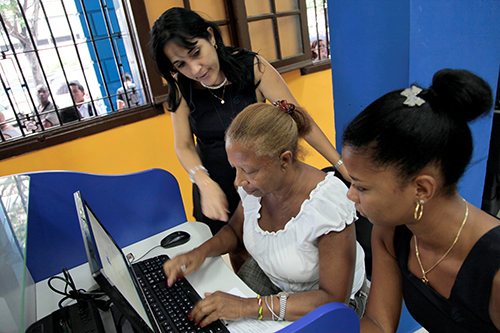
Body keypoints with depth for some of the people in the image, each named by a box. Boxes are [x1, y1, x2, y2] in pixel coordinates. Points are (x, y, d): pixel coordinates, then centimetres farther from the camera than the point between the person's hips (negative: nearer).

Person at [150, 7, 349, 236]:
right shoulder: (181, 88, -9)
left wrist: (343, 167, -18)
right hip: (214, 186, 2)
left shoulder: (252, 67, -16)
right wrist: (204, 182, -27)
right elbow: (184, 145, -7)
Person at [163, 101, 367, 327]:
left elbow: (334, 299, -30)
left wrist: (248, 307, -36)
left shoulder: (328, 203, -34)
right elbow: (235, 231, 4)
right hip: (267, 275, 5)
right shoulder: (256, 182, -16)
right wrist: (202, 250, -17)